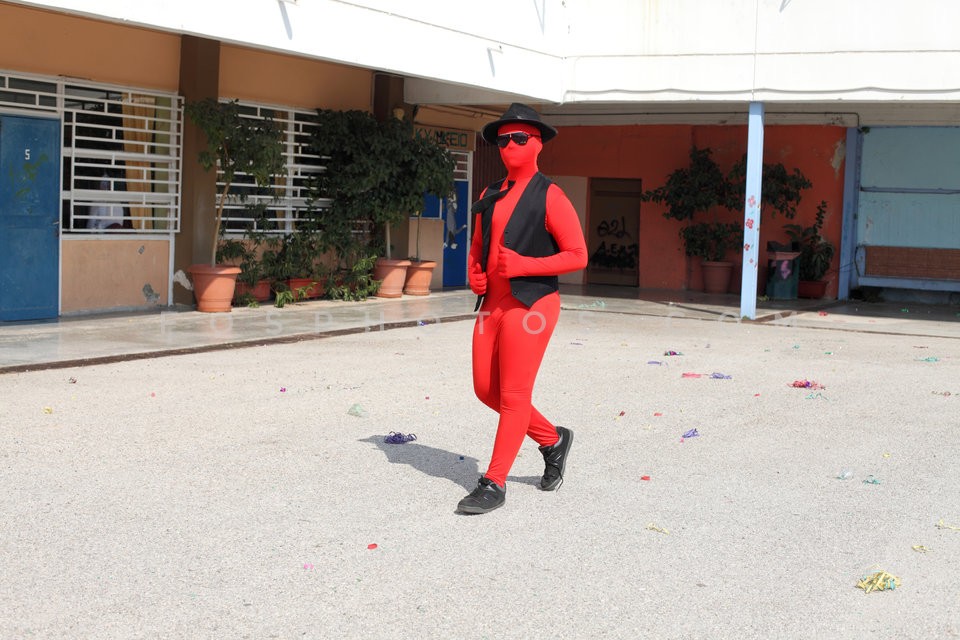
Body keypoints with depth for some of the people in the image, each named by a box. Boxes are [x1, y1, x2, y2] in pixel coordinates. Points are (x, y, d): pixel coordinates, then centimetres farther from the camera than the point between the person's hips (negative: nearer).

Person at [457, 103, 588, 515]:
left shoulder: (549, 197, -7)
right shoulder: (490, 196, 13)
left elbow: (577, 256, -11)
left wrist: (523, 265, -20)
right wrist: (474, 275, 5)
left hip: (531, 306, -7)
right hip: (492, 304, 8)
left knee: (513, 395, -4)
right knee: (486, 390, 10)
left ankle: (494, 484, 4)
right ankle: (552, 440, 29)